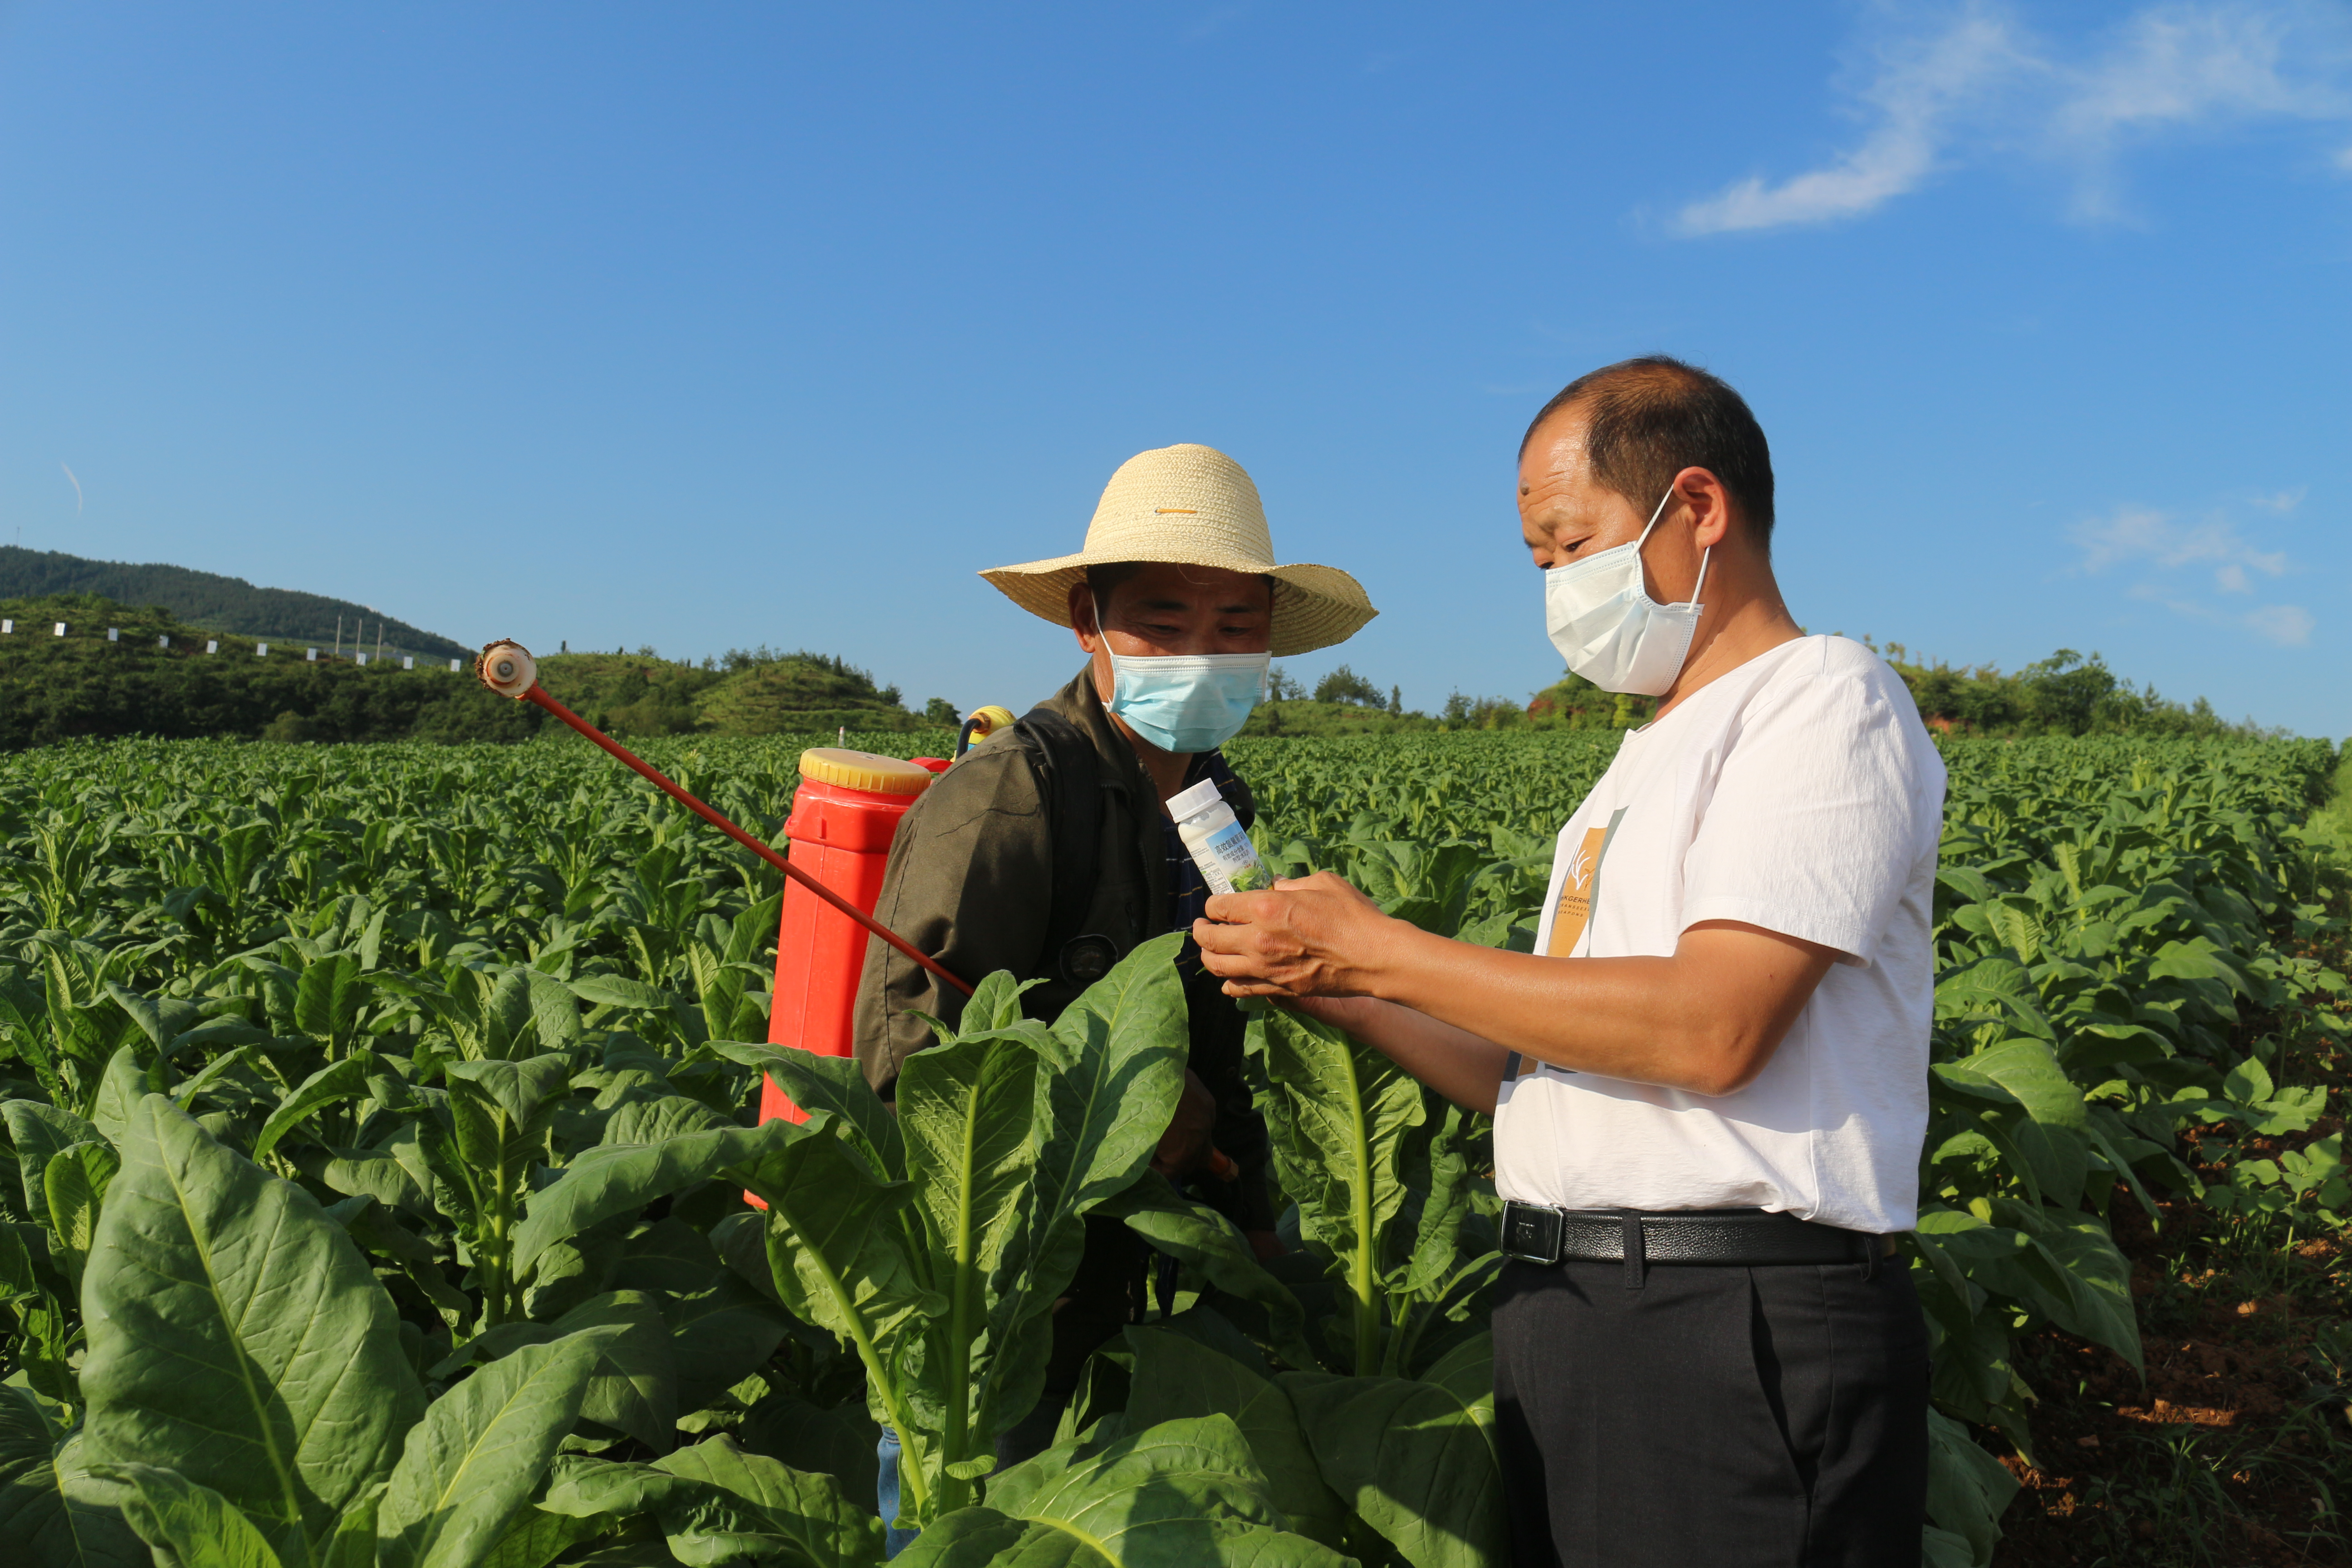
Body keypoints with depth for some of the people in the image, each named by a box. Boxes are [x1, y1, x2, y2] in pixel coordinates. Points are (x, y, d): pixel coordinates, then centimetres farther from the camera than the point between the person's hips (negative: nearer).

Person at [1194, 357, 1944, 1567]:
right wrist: (1339, 999, 5)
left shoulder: (1825, 701, -7)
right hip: (1560, 1324, 8)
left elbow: (1710, 1033, -21)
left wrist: (1378, 949, -15)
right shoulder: (1648, 762, 20)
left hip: (1740, 1337, -8)